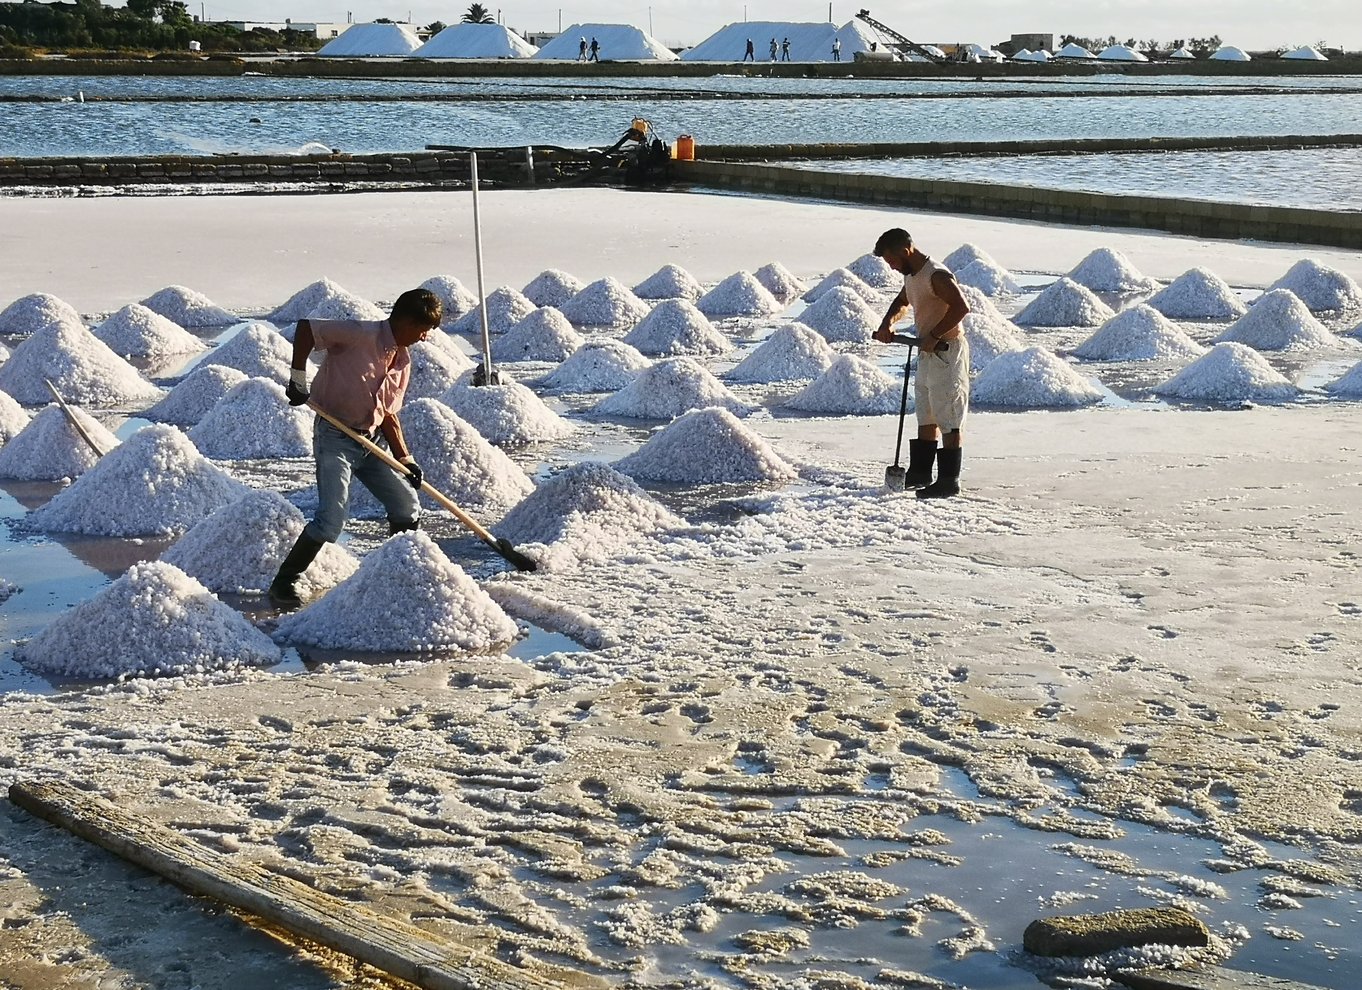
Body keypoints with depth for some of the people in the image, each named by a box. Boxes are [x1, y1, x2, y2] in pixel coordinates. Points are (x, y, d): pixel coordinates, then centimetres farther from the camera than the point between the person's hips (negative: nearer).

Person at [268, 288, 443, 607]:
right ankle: (283, 583, -4)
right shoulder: (363, 335, -15)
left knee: (407, 509, 9)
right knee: (333, 518, -17)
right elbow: (306, 327, -15)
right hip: (334, 438, -8)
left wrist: (405, 459, 6)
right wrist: (298, 377, -19)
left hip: (370, 443, 8)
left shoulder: (403, 361, 9)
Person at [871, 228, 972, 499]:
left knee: (949, 419, -6)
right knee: (926, 416, 17)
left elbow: (961, 307, -30)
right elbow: (902, 301, 27)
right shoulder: (912, 276, 10)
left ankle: (949, 481, -4)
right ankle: (920, 473, 26)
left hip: (947, 352, -10)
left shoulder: (937, 276, -20)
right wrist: (888, 322, 7)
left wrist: (934, 336, -28)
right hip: (927, 353, 10)